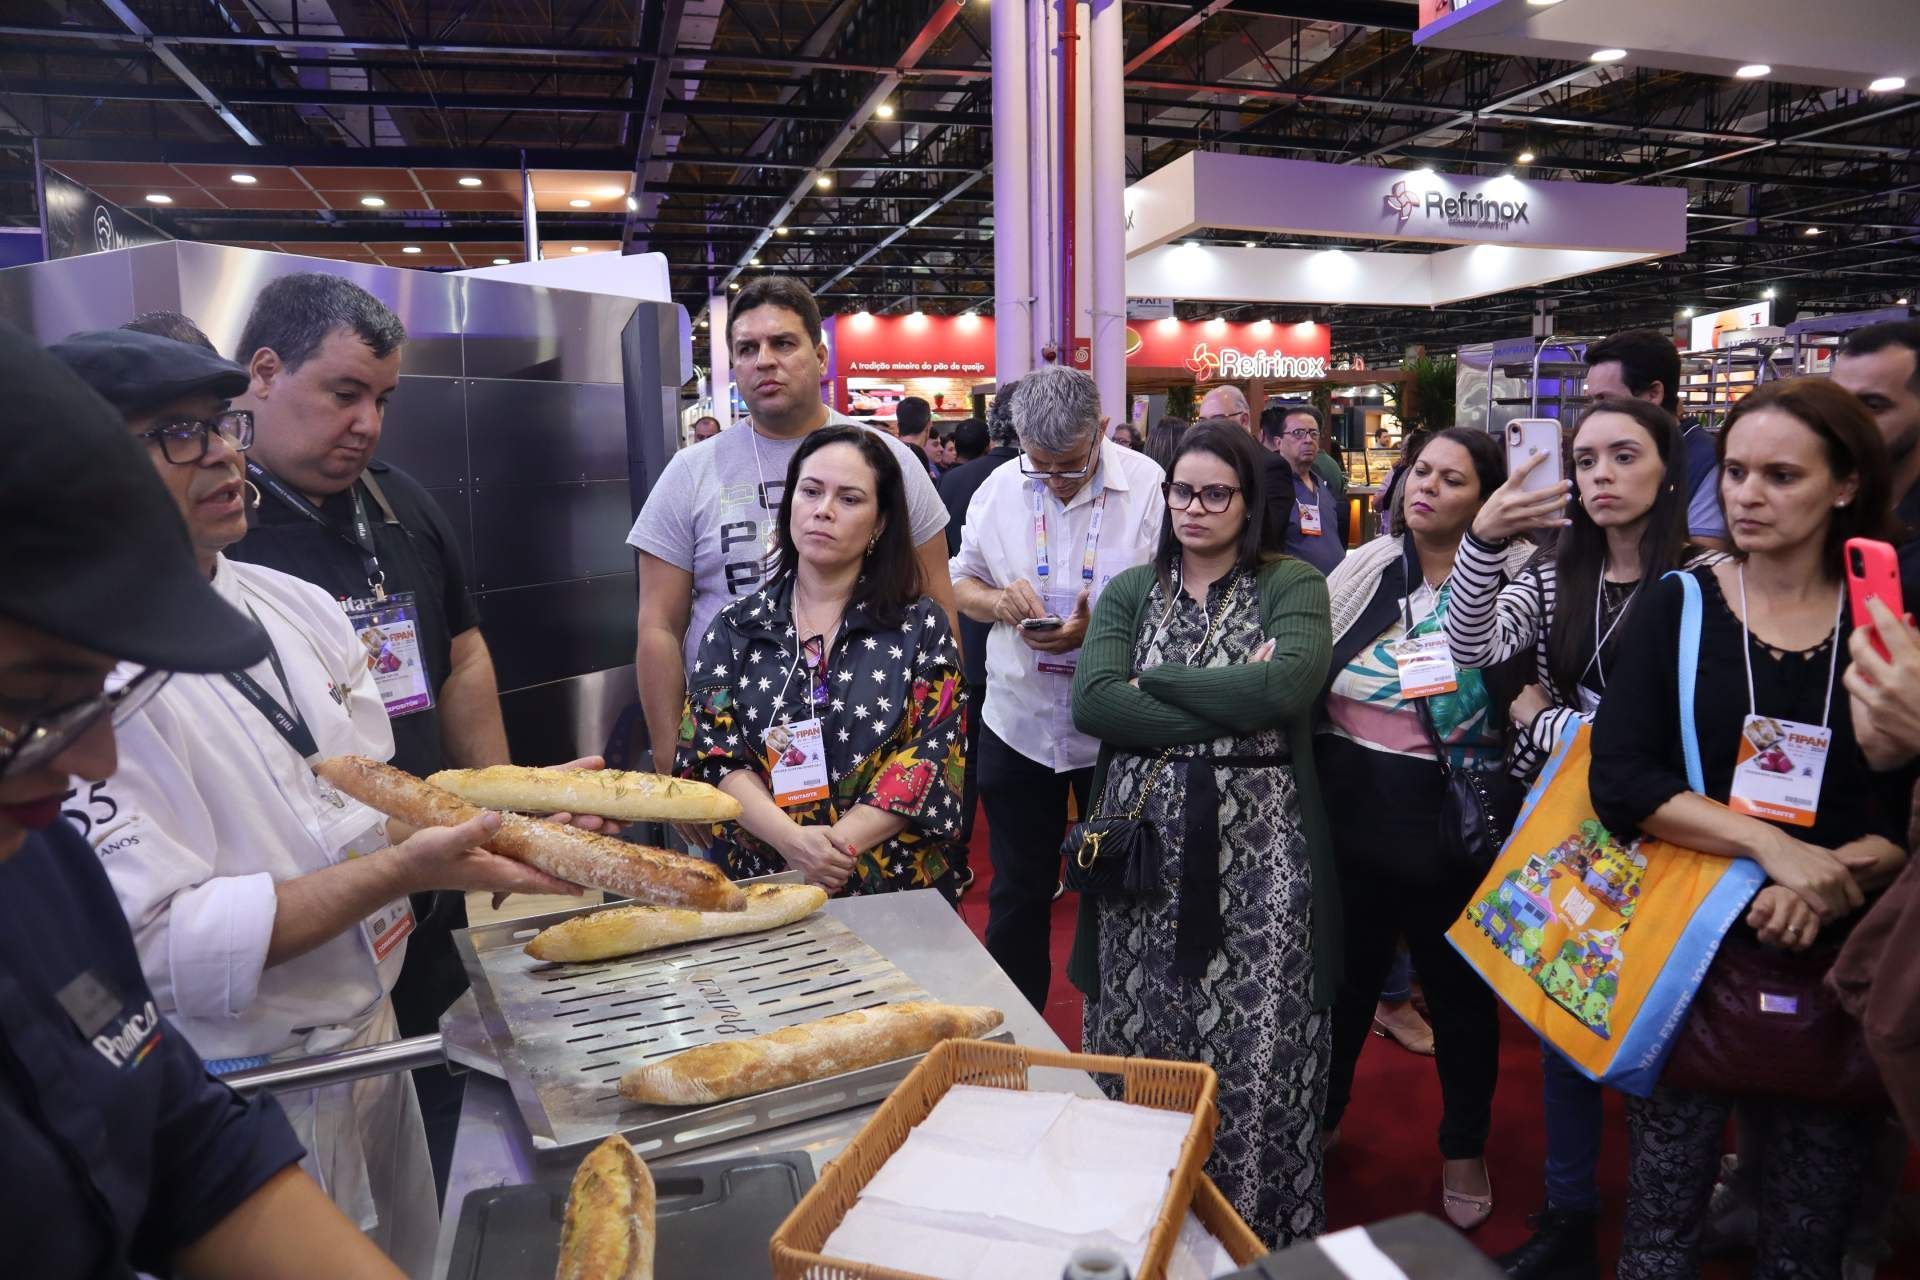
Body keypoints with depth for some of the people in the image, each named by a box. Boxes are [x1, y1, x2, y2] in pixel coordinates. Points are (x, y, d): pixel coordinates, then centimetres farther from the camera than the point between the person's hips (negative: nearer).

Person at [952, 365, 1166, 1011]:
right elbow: (960, 583, 9)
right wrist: (998, 601, -13)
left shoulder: (1149, 487, -11)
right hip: (1017, 723, 3)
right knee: (1017, 891, 15)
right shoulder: (999, 489, 1)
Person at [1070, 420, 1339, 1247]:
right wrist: (1231, 705, -14)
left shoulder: (1293, 588, 2)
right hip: (1145, 840, 3)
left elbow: (1283, 690, -18)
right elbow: (1091, 703, -9)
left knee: (1255, 1052, 3)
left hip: (1257, 845, -2)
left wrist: (1154, 681, -9)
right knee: (1140, 1044, 10)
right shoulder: (1129, 592, 8)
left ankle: (1258, 1228, 25)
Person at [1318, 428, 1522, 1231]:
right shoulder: (1364, 568, 4)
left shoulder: (1510, 580, -7)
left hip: (1444, 822, -3)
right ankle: (1317, 1118, 42)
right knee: (1341, 973, 19)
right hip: (1345, 809, 3)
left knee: (1458, 988, 16)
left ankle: (1464, 1148, 39)